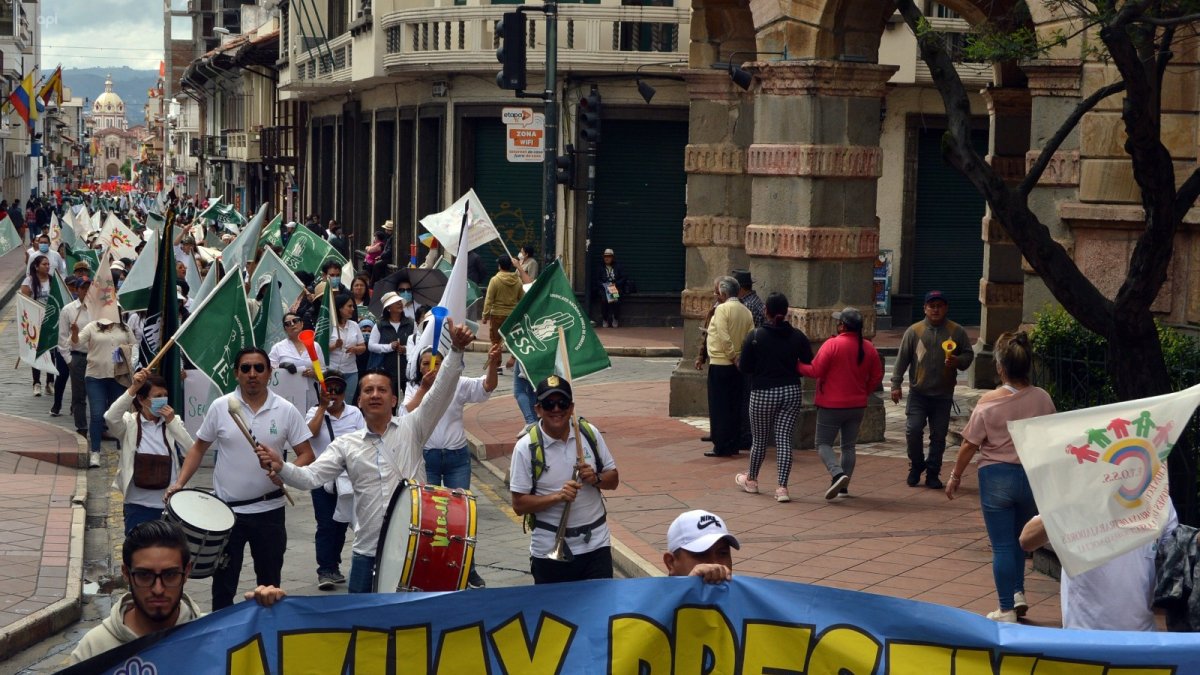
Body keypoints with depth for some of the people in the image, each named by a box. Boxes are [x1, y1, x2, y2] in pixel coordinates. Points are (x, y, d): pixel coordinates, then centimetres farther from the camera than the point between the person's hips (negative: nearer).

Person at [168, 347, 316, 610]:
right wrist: (180, 483, -7)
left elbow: (306, 454, -2)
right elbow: (199, 448, 5)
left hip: (269, 511, 0)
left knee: (270, 583, 13)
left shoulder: (286, 411, -4)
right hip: (227, 511, 0)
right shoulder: (220, 407, -3)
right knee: (223, 584, 8)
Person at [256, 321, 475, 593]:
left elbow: (440, 392, -7)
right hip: (367, 550, 2)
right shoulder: (346, 444, 8)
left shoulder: (411, 429, 4)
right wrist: (281, 467, -20)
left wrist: (456, 350, -21)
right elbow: (310, 477, 1)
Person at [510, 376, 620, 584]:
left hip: (595, 544, 2)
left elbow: (613, 479, 10)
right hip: (550, 551, -2)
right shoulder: (526, 447, -9)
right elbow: (519, 505, -9)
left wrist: (596, 478, -11)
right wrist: (558, 496, -21)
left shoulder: (590, 434, 1)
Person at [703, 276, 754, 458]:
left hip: (720, 365, -7)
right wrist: (739, 356, 5)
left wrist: (733, 356, -13)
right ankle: (732, 445, 17)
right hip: (736, 367, 7)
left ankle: (721, 446, 0)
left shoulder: (722, 309, -13)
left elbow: (724, 338, -21)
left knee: (719, 408, -1)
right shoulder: (746, 311, 8)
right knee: (733, 407, 13)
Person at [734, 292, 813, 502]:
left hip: (763, 394, -2)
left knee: (760, 438, 13)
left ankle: (751, 480, 32)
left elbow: (744, 368, -7)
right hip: (792, 393, 2)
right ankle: (782, 487, -5)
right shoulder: (798, 337, -1)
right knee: (784, 439, 2)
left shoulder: (755, 336, -9)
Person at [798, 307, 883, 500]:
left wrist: (797, 366, 0)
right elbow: (877, 376, 7)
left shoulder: (832, 344, -16)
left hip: (832, 405, -5)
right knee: (848, 446, 15)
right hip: (858, 405, 5)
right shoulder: (868, 348, 2)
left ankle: (838, 474, -20)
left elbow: (815, 371, -16)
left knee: (823, 444, 3)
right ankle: (843, 486, 13)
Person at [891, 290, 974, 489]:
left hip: (943, 395, 1)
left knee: (938, 436, 5)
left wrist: (957, 361, -15)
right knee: (913, 430, -11)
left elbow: (968, 355, 8)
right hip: (918, 393, -1)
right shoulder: (914, 331, 2)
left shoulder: (957, 332, 4)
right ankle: (916, 466, 11)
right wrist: (896, 384, -1)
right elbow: (902, 359, 4)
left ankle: (932, 473, 16)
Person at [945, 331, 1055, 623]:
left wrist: (955, 477, 6)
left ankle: (1007, 610, 7)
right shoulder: (1042, 399, -5)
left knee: (1002, 546, 4)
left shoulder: (989, 402, -13)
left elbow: (970, 444, -8)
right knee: (1019, 539, 24)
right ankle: (1018, 593, 17)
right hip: (1034, 477, 3)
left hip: (997, 477, -3)